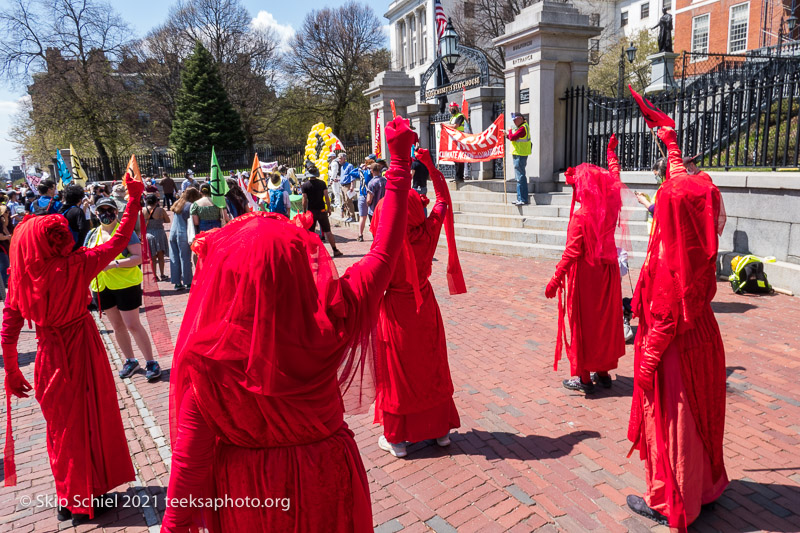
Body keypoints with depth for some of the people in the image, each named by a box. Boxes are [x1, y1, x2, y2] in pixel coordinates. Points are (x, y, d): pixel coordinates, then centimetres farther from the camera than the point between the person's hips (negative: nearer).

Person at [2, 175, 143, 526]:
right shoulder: (76, 266, -19)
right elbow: (120, 240, -13)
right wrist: (134, 199, -6)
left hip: (49, 358, 4)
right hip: (81, 352, -4)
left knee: (60, 425, 20)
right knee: (87, 422, 12)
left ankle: (68, 499, 35)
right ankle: (85, 502, 24)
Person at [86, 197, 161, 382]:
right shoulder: (92, 234, 9)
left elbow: (138, 257, -16)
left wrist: (114, 264, -27)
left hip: (125, 284, -6)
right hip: (103, 286, 6)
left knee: (133, 325, -6)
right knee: (117, 326, 14)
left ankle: (151, 363, 5)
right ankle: (130, 361, 29)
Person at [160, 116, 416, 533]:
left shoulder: (209, 358, -27)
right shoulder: (330, 320, -26)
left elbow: (192, 450, -16)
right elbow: (384, 252, -15)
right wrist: (400, 161, -7)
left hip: (247, 496, 0)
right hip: (325, 484, 1)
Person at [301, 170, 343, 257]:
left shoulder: (305, 185, -5)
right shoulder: (322, 183, -2)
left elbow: (304, 200, -6)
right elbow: (326, 197, -4)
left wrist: (304, 212, 2)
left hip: (311, 211, -1)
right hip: (321, 210, 1)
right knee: (327, 231, 5)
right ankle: (335, 251, 5)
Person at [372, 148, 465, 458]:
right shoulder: (428, 232, -11)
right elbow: (444, 200, 2)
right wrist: (430, 166, 6)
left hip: (395, 311, -4)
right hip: (425, 307, 4)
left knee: (397, 372, 10)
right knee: (432, 367, 17)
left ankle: (396, 438, 23)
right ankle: (441, 430, 31)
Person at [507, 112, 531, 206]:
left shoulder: (523, 128, -15)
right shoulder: (522, 127, 19)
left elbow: (512, 138, -21)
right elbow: (515, 139, 22)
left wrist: (510, 130, -4)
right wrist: (507, 135, 12)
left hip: (520, 155, -11)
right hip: (519, 155, 11)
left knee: (520, 177, -11)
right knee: (519, 177, 14)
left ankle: (523, 199, -10)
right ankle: (520, 198, 20)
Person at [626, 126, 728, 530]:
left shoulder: (668, 259, -26)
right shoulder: (698, 244, -3)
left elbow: (665, 319, -23)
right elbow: (681, 180, 11)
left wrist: (646, 362, -14)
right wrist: (671, 144, 22)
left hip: (676, 351, -8)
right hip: (702, 341, 8)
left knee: (670, 423, 7)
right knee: (698, 417, 21)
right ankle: (702, 487, 40)